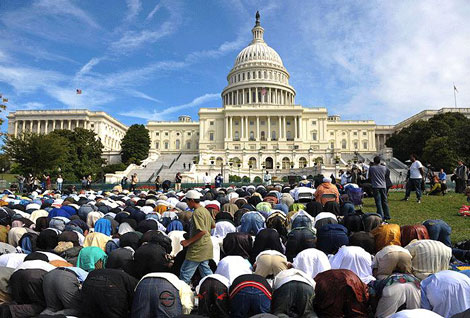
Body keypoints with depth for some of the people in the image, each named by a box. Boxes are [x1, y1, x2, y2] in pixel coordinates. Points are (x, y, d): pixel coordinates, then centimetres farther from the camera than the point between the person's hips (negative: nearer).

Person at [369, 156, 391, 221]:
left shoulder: (371, 168, -5)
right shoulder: (384, 168, 2)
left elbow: (369, 176, 8)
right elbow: (385, 175, 17)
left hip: (375, 187, -3)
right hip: (383, 186, 3)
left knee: (378, 202, -4)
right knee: (385, 202, 12)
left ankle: (381, 217, -9)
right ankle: (387, 216, 18)